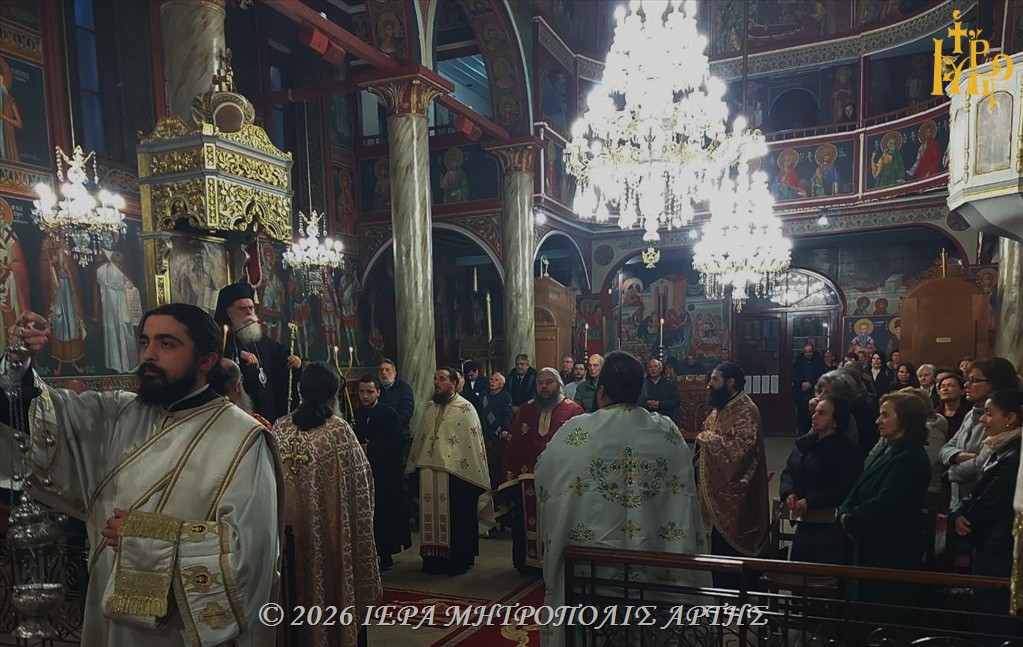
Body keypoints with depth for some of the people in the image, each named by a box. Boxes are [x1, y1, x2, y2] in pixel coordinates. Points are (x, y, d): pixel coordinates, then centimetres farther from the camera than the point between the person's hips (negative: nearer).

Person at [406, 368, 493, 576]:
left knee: (457, 519, 4)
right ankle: (434, 559, 24)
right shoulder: (429, 407, 12)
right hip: (428, 473, 5)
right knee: (432, 517, 12)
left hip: (456, 473, -5)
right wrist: (413, 469, 14)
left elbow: (474, 442, -8)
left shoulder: (465, 409, -6)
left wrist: (475, 475, -11)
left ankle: (459, 561, 17)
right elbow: (419, 438, 16)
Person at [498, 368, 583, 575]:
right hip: (528, 478, 3)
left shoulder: (573, 410, 0)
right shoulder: (525, 410, 12)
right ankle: (530, 563, 23)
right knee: (528, 522, 8)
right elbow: (513, 443, 8)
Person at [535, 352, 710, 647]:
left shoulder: (575, 432, -13)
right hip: (656, 559, 3)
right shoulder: (669, 432, -3)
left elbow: (544, 475, 3)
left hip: (589, 562, -2)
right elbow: (683, 494, 5)